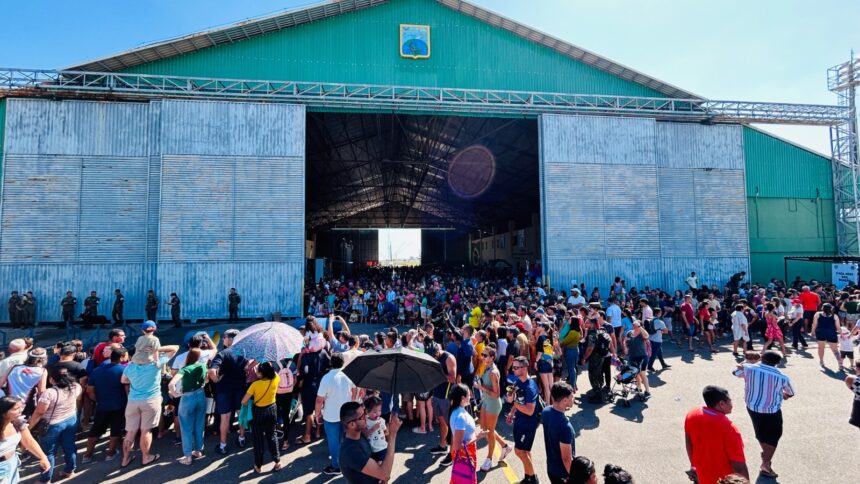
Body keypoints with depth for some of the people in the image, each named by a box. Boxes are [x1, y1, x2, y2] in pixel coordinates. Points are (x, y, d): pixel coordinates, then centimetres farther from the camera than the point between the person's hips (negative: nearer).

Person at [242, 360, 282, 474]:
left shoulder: (255, 384, -23)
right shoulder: (275, 380, -16)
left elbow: (243, 401, -14)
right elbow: (274, 372, 10)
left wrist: (246, 403, 7)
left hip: (259, 412, -3)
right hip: (272, 410, 3)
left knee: (259, 438, 11)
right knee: (271, 435, 18)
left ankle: (258, 466, 21)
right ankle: (277, 461, 18)